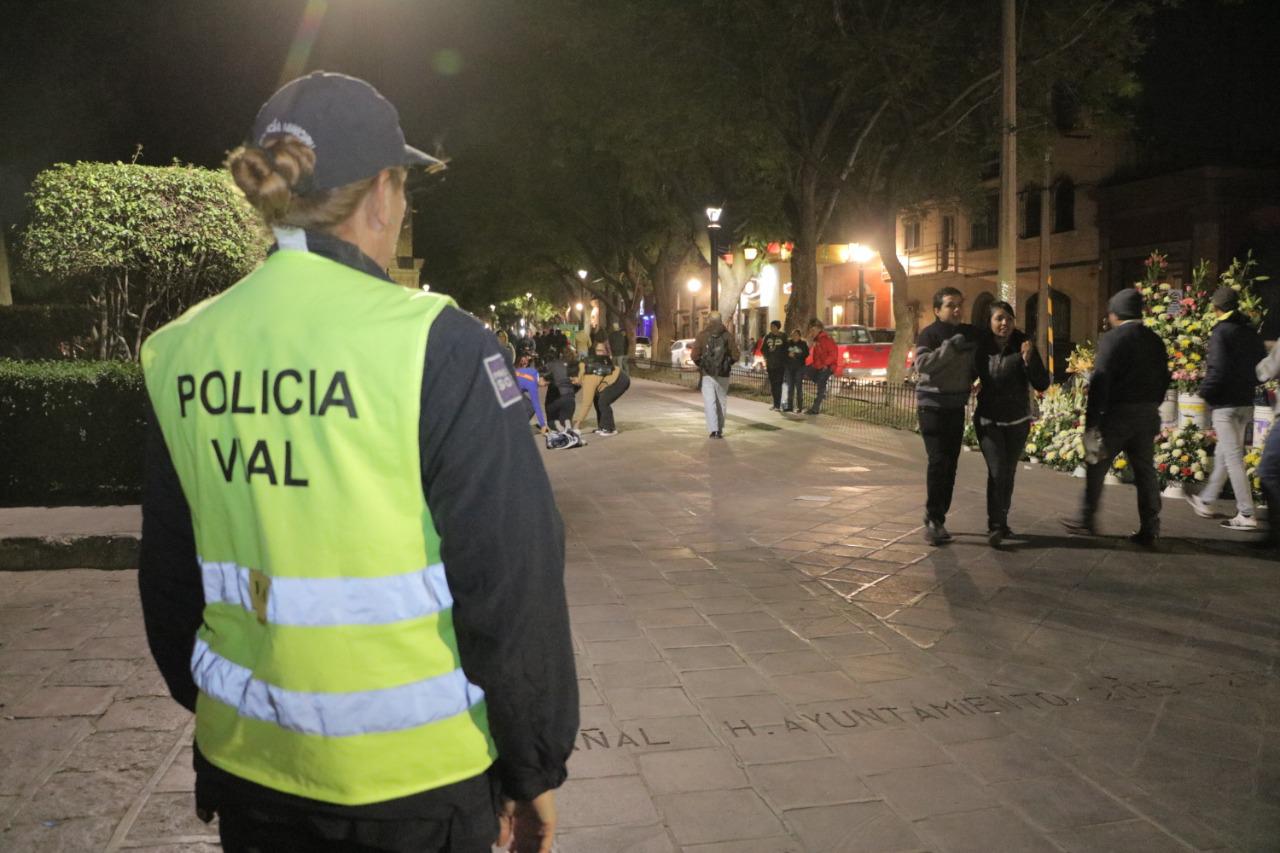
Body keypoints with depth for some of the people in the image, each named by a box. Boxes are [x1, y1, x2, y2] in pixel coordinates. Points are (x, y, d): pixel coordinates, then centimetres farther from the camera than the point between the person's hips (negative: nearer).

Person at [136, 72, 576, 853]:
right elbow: (512, 582, -18)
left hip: (246, 762, 5)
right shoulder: (434, 344, -18)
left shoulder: (184, 351, -2)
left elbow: (169, 578, 8)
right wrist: (535, 765, -5)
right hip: (410, 784, -4)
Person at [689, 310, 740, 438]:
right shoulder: (728, 336, 1)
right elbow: (735, 356, -2)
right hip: (723, 375, 2)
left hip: (706, 374, -2)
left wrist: (700, 365, 9)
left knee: (709, 402, -2)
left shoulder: (702, 335, -3)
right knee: (721, 402, 12)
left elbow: (694, 355, -10)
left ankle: (713, 429, -15)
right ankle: (719, 430, 18)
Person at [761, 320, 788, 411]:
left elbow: (786, 349, -1)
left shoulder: (783, 337, -2)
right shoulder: (767, 337, 9)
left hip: (780, 364, -5)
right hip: (770, 364, 5)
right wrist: (767, 357, -2)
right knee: (772, 384, 9)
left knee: (778, 384, -10)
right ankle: (775, 404, 18)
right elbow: (763, 349, 13)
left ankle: (778, 405, -9)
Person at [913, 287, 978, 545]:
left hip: (957, 407, 6)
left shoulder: (970, 334, 9)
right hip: (932, 406, -6)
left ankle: (938, 519, 16)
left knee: (951, 464, 6)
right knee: (938, 461, -14)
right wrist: (950, 346, -27)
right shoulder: (929, 334, -9)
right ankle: (933, 520, -9)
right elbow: (922, 364, -24)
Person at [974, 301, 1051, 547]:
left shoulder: (1023, 346, -9)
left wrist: (1029, 360, -26)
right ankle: (995, 526, -9)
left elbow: (1042, 384, -13)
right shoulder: (981, 346, -7)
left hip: (1017, 421, 1)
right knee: (997, 471, -13)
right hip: (988, 420, -1)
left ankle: (1002, 522, 24)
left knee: (1009, 473, 11)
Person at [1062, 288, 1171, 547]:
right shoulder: (1155, 341, 9)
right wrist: (1151, 407, 20)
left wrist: (1092, 420, -14)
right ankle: (1150, 530, 10)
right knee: (1145, 470, 9)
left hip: (1117, 413, -6)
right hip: (1148, 415, 6)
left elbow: (1100, 382, -16)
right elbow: (1163, 380, 12)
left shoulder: (1112, 339, -11)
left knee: (1096, 465, 8)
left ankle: (1086, 519, 16)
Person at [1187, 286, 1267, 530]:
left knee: (1233, 457, -6)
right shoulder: (1250, 332, 9)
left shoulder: (1221, 333, -13)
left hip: (1225, 403, -8)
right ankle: (1206, 501, 32)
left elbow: (1218, 370, -20)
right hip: (1246, 403, 8)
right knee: (1223, 454, 18)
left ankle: (1247, 515, -7)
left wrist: (1205, 392, -6)